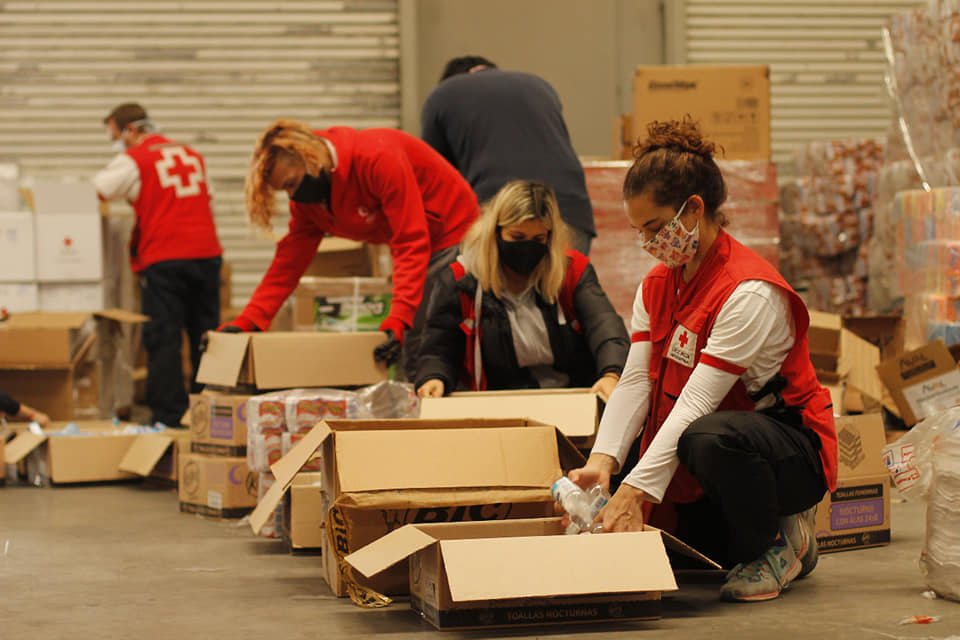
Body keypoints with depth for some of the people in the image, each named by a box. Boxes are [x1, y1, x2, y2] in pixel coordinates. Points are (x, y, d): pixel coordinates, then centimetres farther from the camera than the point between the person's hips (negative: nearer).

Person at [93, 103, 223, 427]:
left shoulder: (133, 160, -1)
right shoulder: (193, 156, 19)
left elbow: (94, 193, -1)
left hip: (165, 259, -6)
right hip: (206, 253, 6)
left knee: (163, 339, -3)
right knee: (205, 336, 10)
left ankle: (168, 417, -7)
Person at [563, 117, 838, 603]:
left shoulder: (751, 293, -22)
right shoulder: (655, 286, 5)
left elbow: (696, 401, -28)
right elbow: (634, 382, -5)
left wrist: (637, 490, -33)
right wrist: (602, 461, -22)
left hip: (790, 444, -8)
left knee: (710, 438, -41)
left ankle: (779, 540, -11)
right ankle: (739, 543, 17)